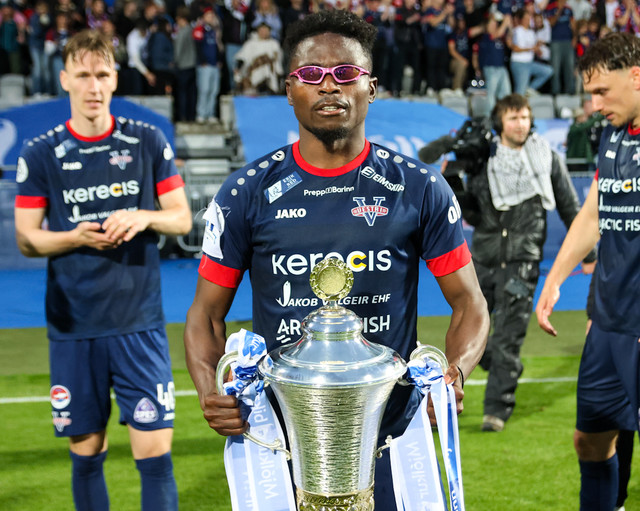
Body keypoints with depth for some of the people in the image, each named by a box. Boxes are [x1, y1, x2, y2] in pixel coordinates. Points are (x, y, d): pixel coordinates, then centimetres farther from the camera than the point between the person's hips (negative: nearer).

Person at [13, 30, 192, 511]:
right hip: (73, 328, 0)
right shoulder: (39, 155, 1)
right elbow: (26, 237, 3)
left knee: (155, 452, -5)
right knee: (86, 453, 9)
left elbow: (182, 218, 7)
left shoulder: (149, 142, 3)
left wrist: (144, 218, -14)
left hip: (139, 323, 0)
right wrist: (76, 238, -16)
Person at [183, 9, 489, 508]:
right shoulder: (247, 194, 0)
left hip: (389, 437, 0)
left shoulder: (419, 188, 0)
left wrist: (455, 373, -16)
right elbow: (208, 313, 4)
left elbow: (469, 304, 4)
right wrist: (210, 392, -14)